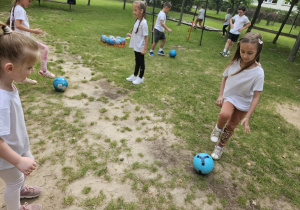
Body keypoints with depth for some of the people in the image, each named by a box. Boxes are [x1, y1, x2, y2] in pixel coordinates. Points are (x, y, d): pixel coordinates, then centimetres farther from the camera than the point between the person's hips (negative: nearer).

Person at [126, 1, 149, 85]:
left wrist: (145, 49, -21)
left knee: (141, 62, 8)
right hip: (136, 46, 8)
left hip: (140, 48, -8)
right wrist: (131, 35, 14)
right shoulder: (137, 20, 5)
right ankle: (135, 76, 35)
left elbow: (146, 37, -19)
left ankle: (141, 78, 23)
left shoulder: (143, 23, -20)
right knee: (137, 62, 21)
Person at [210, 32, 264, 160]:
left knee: (231, 126, 10)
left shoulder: (258, 72, -23)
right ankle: (218, 128, 2)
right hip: (229, 97, 1)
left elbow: (256, 96, -18)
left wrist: (247, 117, -21)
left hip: (244, 103, 0)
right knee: (224, 114, -31)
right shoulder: (234, 63, -15)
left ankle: (220, 147, 34)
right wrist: (221, 95, -8)